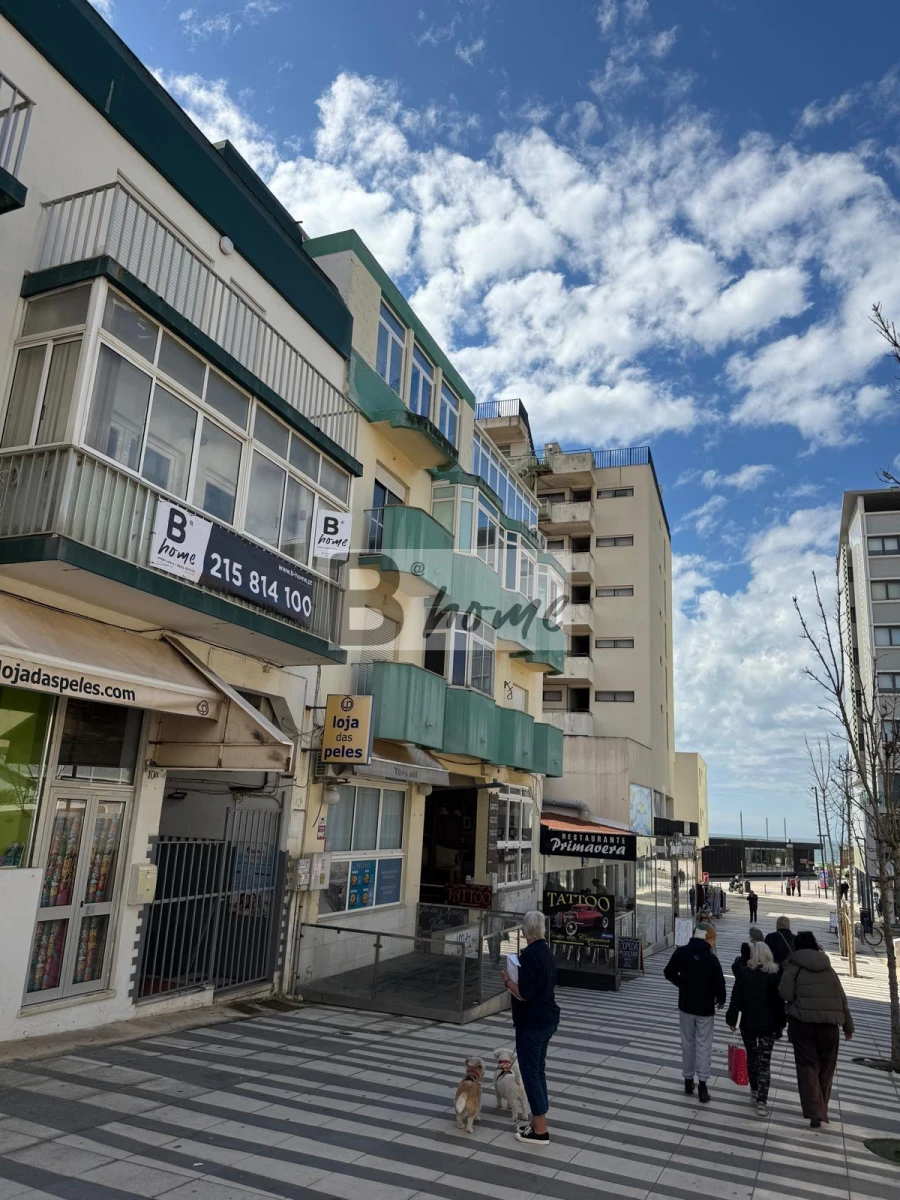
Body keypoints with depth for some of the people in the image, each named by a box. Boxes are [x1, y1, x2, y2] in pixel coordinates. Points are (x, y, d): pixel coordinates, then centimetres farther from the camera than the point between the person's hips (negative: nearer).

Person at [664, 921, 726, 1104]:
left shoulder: (681, 952, -7)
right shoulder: (711, 958, -18)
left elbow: (669, 973, 1)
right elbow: (719, 983, -15)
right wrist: (720, 999, 5)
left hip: (686, 1004, 3)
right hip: (705, 1007, -3)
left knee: (687, 1043, 15)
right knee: (704, 1045, 5)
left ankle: (688, 1080, 22)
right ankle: (702, 1084, 0)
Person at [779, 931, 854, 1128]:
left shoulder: (795, 966, -2)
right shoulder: (828, 968, 11)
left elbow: (785, 993, -13)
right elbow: (842, 998, 12)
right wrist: (848, 1026, 20)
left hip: (803, 1022, -4)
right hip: (829, 1024, 4)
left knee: (807, 1067, 2)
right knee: (826, 1068, 18)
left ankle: (814, 1113, -7)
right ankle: (821, 1111, 26)